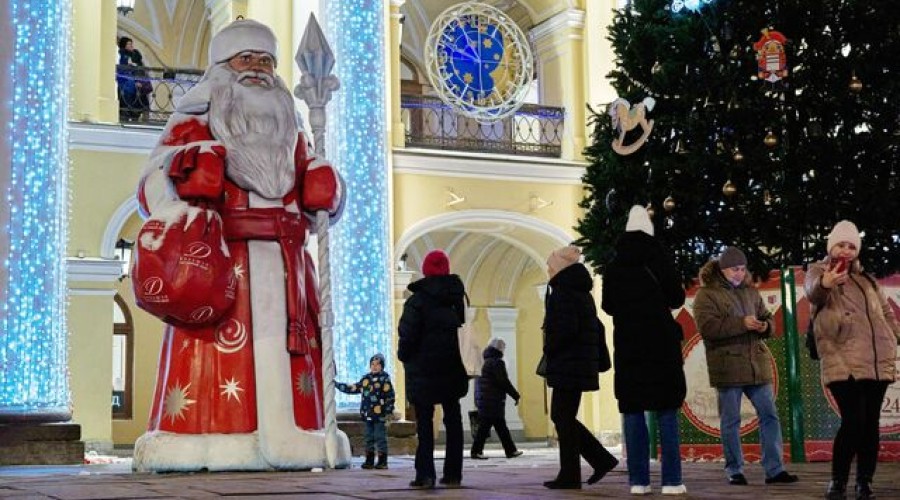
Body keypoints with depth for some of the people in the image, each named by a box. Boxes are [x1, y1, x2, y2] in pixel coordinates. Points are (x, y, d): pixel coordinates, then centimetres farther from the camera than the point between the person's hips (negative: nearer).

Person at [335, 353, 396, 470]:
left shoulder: (385, 379, -5)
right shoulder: (366, 378, 12)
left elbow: (390, 397, -7)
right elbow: (353, 388, 17)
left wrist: (389, 413, -11)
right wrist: (337, 385, 14)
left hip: (379, 415, -6)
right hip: (368, 414, 6)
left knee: (380, 438, -3)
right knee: (368, 437, 11)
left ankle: (382, 461, 3)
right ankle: (369, 460, 18)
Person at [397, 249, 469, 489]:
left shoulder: (417, 300, -10)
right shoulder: (456, 296, 7)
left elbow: (407, 334, -11)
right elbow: (465, 327, 10)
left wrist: (405, 356, 3)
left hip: (423, 370, -4)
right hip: (452, 370, 4)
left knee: (425, 422, 0)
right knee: (453, 420, 9)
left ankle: (425, 474, -6)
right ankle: (453, 474, 8)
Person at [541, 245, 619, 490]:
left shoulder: (562, 291, -13)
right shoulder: (582, 292, 16)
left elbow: (565, 328, -22)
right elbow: (597, 328, 20)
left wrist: (549, 350, -8)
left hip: (567, 366, -9)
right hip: (583, 363, 9)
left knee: (563, 418, -3)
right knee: (562, 416, 15)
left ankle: (569, 476, 1)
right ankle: (602, 458, 13)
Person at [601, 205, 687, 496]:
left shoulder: (613, 267, 6)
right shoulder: (658, 259, -2)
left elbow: (607, 306, 13)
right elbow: (677, 298, 0)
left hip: (627, 345, 2)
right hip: (660, 343, -2)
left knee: (632, 412, 3)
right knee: (666, 412, 0)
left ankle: (638, 480, -2)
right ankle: (671, 481, -5)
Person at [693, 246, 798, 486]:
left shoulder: (751, 292, 16)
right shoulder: (706, 294, -2)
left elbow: (768, 318, 21)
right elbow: (707, 327, -15)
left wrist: (765, 326, -4)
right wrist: (742, 323, -20)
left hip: (757, 364, 5)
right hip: (727, 366, -5)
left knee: (769, 415, 2)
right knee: (730, 420, 2)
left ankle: (774, 469, 8)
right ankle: (735, 471, 12)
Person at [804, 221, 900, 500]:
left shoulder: (866, 278, 20)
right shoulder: (818, 271, 3)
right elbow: (813, 290, -22)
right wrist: (825, 283, -46)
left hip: (877, 362, 6)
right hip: (844, 363, -5)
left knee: (870, 423, 4)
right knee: (853, 421, -15)